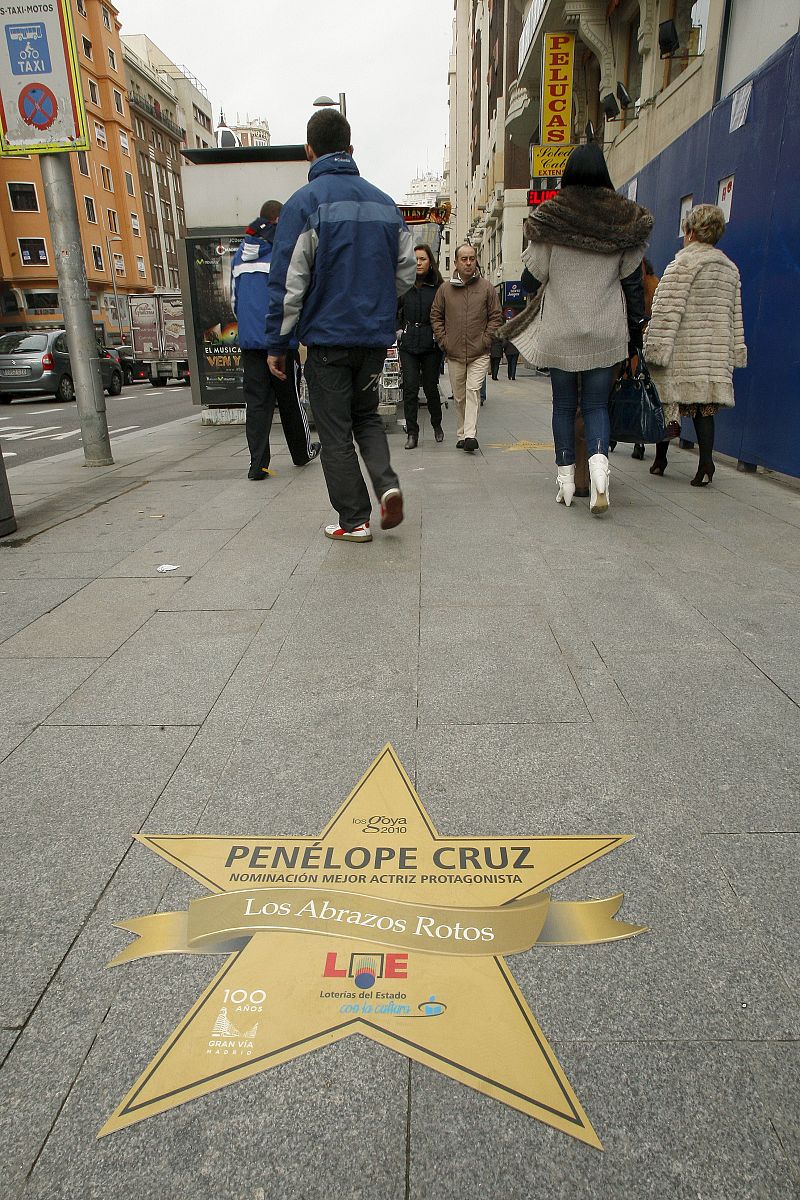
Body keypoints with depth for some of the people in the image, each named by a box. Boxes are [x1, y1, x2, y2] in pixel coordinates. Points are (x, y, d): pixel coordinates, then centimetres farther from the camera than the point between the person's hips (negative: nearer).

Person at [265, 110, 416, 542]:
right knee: (366, 414, 22)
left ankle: (354, 520, 8)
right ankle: (387, 483, -1)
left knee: (335, 433, 4)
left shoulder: (304, 202, -7)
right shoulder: (384, 202, 9)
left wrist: (277, 345, -4)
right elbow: (406, 272, 14)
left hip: (327, 338, -5)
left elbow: (288, 283, -10)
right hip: (375, 337, 5)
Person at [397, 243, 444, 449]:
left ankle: (437, 425, 30)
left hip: (430, 345, -1)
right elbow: (393, 310, 15)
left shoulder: (438, 287, 0)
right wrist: (399, 330, 5)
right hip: (408, 345, 1)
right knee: (410, 388, -4)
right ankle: (412, 433, 1)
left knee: (431, 387, 8)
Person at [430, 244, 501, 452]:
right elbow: (436, 316, 12)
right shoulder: (445, 289, 5)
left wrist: (485, 340, -4)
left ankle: (470, 435, -19)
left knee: (473, 391, -15)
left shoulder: (486, 287, 3)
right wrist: (444, 341, 2)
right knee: (459, 397, 8)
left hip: (479, 354, -2)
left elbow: (496, 317, 6)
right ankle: (462, 435, 18)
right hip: (454, 354, 2)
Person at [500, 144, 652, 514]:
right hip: (606, 332, 1)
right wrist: (635, 329, 13)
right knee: (596, 404, 7)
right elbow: (633, 281, 5)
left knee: (564, 405, 8)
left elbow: (531, 279, 0)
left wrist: (531, 246, 21)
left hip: (560, 332, -1)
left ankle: (566, 479, 9)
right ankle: (599, 460, -18)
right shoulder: (627, 219, 4)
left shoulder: (549, 219, -3)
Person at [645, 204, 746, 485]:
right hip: (716, 352, 6)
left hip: (683, 351, -6)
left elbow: (668, 310, -13)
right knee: (704, 407, 4)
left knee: (668, 404, 5)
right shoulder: (730, 267, 17)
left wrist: (656, 346, -14)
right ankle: (705, 463, -8)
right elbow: (735, 314, 18)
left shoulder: (684, 263, -5)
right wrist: (736, 350, 21)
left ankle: (660, 459, 14)